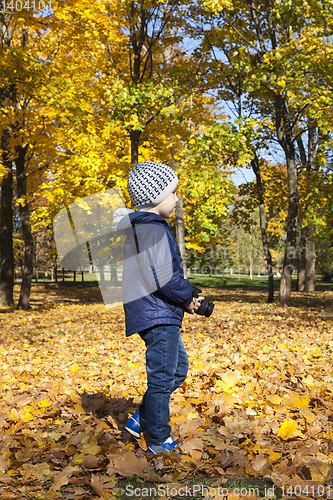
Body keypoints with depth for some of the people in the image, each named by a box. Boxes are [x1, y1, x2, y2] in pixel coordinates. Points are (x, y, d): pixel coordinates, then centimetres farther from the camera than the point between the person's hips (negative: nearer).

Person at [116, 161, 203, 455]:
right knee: (162, 378, 1)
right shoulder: (153, 229, -18)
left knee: (178, 369, 21)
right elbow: (162, 279, -24)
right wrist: (187, 298, -7)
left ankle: (141, 420, 26)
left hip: (161, 316, 11)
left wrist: (184, 298, 12)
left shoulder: (137, 229, 15)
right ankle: (159, 441, 14)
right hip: (158, 317, -11)